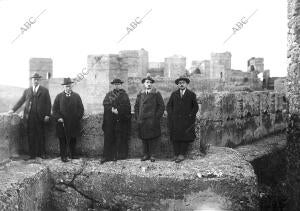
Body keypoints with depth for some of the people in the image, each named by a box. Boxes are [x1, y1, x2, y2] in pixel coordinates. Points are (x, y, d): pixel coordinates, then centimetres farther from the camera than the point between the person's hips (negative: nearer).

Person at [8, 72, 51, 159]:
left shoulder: (44, 90, 6)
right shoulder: (27, 91, 13)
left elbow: (48, 103, 3)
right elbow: (21, 101, 17)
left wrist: (47, 115, -5)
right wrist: (13, 109, 8)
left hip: (40, 117, -2)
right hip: (29, 117, 2)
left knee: (41, 135, 2)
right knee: (31, 136, 4)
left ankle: (41, 153, 12)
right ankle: (32, 154, 12)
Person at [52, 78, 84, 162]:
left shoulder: (76, 96, 9)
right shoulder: (59, 96, 8)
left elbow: (81, 109, 8)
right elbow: (54, 109, 5)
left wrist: (78, 117, -4)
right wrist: (58, 117, -7)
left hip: (74, 123, 1)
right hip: (62, 123, -1)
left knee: (73, 140, 8)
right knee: (63, 140, 2)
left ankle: (72, 154, 20)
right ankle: (63, 156, 10)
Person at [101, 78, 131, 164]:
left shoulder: (124, 95, 8)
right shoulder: (109, 94, 16)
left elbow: (126, 106, -4)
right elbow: (105, 103, 1)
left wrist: (118, 110, -16)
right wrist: (112, 109, -14)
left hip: (121, 119, -2)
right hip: (110, 120, 2)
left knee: (120, 137, -1)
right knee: (108, 138, -1)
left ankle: (120, 155, 5)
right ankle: (107, 156, 2)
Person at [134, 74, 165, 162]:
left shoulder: (156, 94, 3)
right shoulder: (140, 94, 13)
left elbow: (161, 106, 1)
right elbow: (136, 106, 17)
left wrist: (157, 117, -6)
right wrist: (137, 117, 7)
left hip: (152, 121, -3)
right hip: (142, 121, 3)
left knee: (153, 138, -1)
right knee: (144, 138, 7)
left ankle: (152, 155, 8)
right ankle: (146, 154, 17)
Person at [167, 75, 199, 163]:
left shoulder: (191, 94, 6)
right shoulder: (174, 94, 13)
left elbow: (195, 107, 9)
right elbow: (168, 106, 16)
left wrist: (190, 115, -3)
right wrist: (171, 115, 2)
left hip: (186, 120, -2)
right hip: (175, 120, 2)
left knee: (185, 137, -4)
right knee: (175, 137, 0)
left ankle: (182, 155, 1)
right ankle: (176, 154, 5)